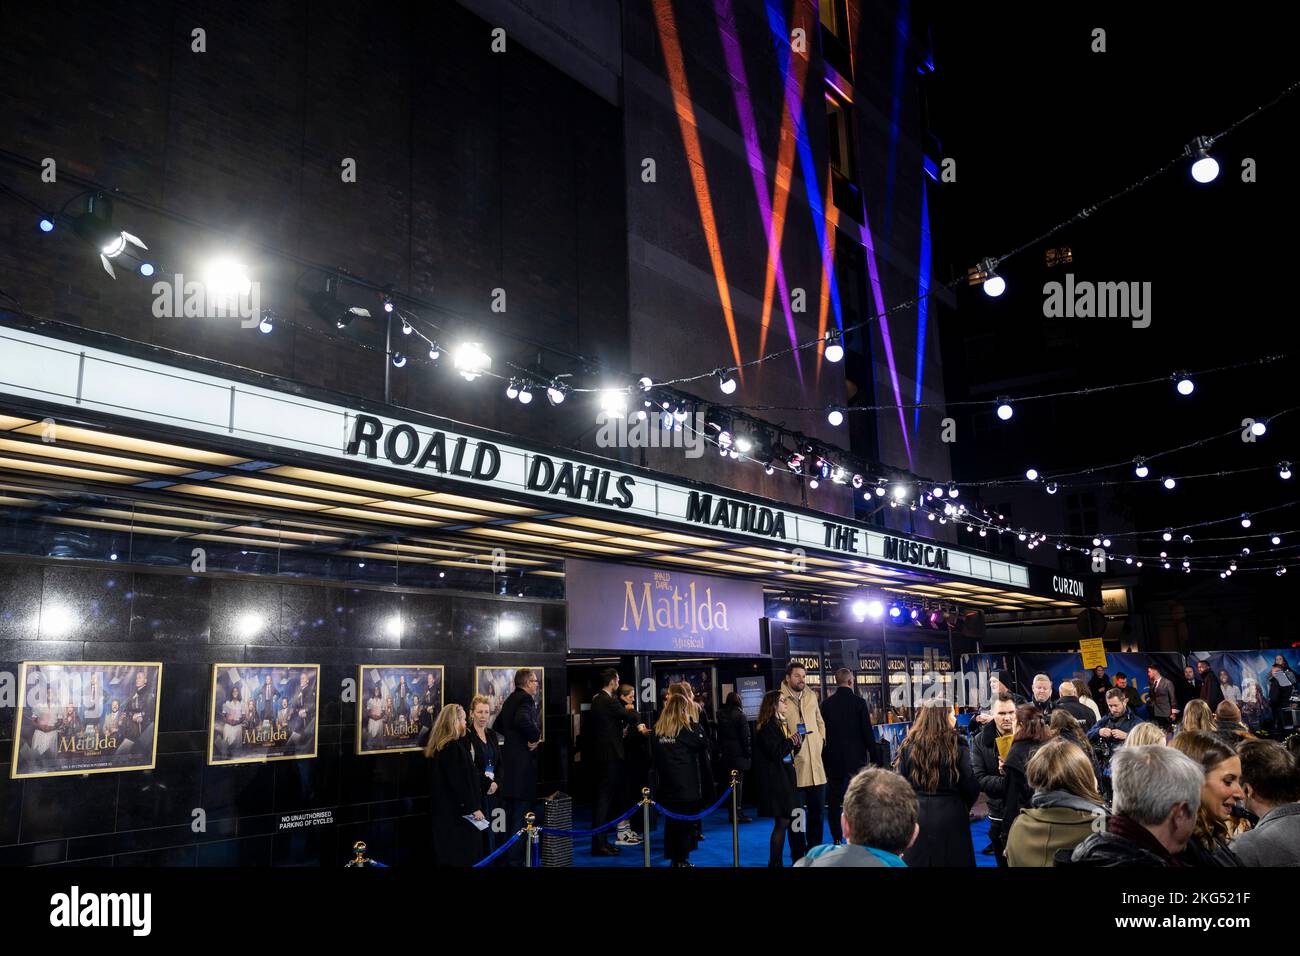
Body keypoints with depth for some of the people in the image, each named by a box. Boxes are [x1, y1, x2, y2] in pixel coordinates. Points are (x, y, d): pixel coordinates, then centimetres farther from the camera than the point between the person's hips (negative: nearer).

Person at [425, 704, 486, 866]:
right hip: (458, 811, -10)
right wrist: (474, 808, -15)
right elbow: (460, 782, -21)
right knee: (465, 856, -2)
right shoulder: (454, 748, -19)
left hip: (442, 809, 10)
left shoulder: (437, 747, 10)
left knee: (446, 855, 13)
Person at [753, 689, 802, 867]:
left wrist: (796, 744, 0)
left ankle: (799, 859, 21)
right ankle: (775, 862, 3)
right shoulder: (766, 727, -14)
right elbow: (776, 753, -21)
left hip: (786, 779, 9)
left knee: (794, 819, 12)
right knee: (782, 822, -6)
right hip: (775, 781, -9)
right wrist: (791, 741, -9)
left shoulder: (782, 724, 15)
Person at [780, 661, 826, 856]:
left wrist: (821, 740, 10)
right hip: (794, 763, -5)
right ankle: (799, 856, 12)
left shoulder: (811, 696, 13)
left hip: (815, 763, 6)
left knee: (817, 810, 11)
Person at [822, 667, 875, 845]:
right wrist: (873, 753, 0)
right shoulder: (859, 702, -8)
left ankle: (837, 839, 10)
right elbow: (867, 732, -8)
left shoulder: (826, 704, 0)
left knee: (834, 800, 7)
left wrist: (825, 757, 11)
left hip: (833, 759, 2)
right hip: (856, 757, -2)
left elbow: (823, 733, 4)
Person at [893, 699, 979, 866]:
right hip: (950, 819, -2)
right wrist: (962, 808, 12)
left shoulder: (909, 745, -4)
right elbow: (970, 787, -8)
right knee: (951, 859, 12)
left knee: (917, 860, 14)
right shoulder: (957, 745, -11)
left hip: (915, 816, 2)